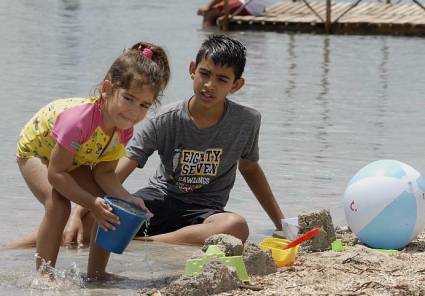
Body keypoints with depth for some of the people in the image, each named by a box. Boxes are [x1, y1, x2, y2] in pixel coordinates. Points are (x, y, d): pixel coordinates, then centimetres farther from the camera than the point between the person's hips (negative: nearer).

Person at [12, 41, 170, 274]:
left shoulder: (125, 129, -22)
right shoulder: (79, 120, -44)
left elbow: (104, 172, -12)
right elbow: (56, 173, -37)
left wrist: (127, 199, -29)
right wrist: (91, 203, -40)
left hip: (77, 157, 7)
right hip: (35, 149, -7)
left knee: (108, 209, -9)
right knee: (58, 205, -29)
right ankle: (43, 275, -16)